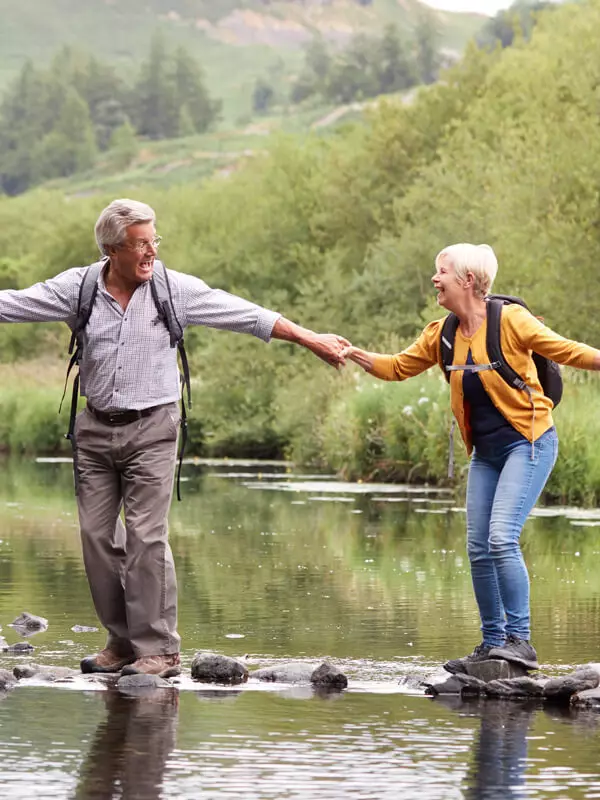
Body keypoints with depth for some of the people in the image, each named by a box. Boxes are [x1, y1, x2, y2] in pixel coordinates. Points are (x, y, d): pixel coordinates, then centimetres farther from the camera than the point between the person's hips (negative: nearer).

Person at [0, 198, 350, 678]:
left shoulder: (177, 290, -3)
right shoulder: (78, 288, 1)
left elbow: (248, 316, 0)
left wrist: (311, 340, 0)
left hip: (151, 429, -3)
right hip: (95, 428, 3)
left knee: (146, 538, -9)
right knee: (97, 536, 3)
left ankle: (158, 649, -6)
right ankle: (122, 640, 13)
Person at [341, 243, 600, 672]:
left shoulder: (510, 320, -14)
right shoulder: (443, 334, 5)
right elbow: (398, 367, 14)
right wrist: (352, 353, 3)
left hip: (528, 443, -7)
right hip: (485, 451, 7)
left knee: (501, 537, -20)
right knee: (479, 548, 3)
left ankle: (520, 640, -14)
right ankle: (492, 644, 13)